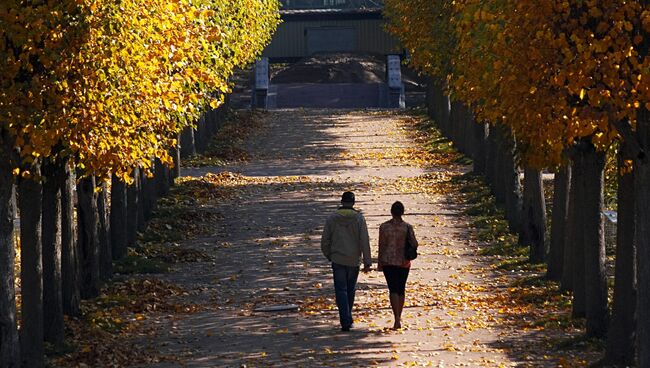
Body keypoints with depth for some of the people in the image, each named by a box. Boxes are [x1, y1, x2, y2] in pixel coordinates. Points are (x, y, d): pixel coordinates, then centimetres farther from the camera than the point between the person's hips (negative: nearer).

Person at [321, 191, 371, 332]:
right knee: (350, 290, 17)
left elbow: (325, 241, 2)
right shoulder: (359, 218, -5)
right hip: (354, 261, 1)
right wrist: (367, 262, -6)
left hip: (338, 260, -1)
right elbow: (364, 241, -9)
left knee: (341, 291, -1)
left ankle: (345, 321, -14)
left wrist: (329, 256, 19)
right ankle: (348, 319, 25)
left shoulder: (332, 218, -1)